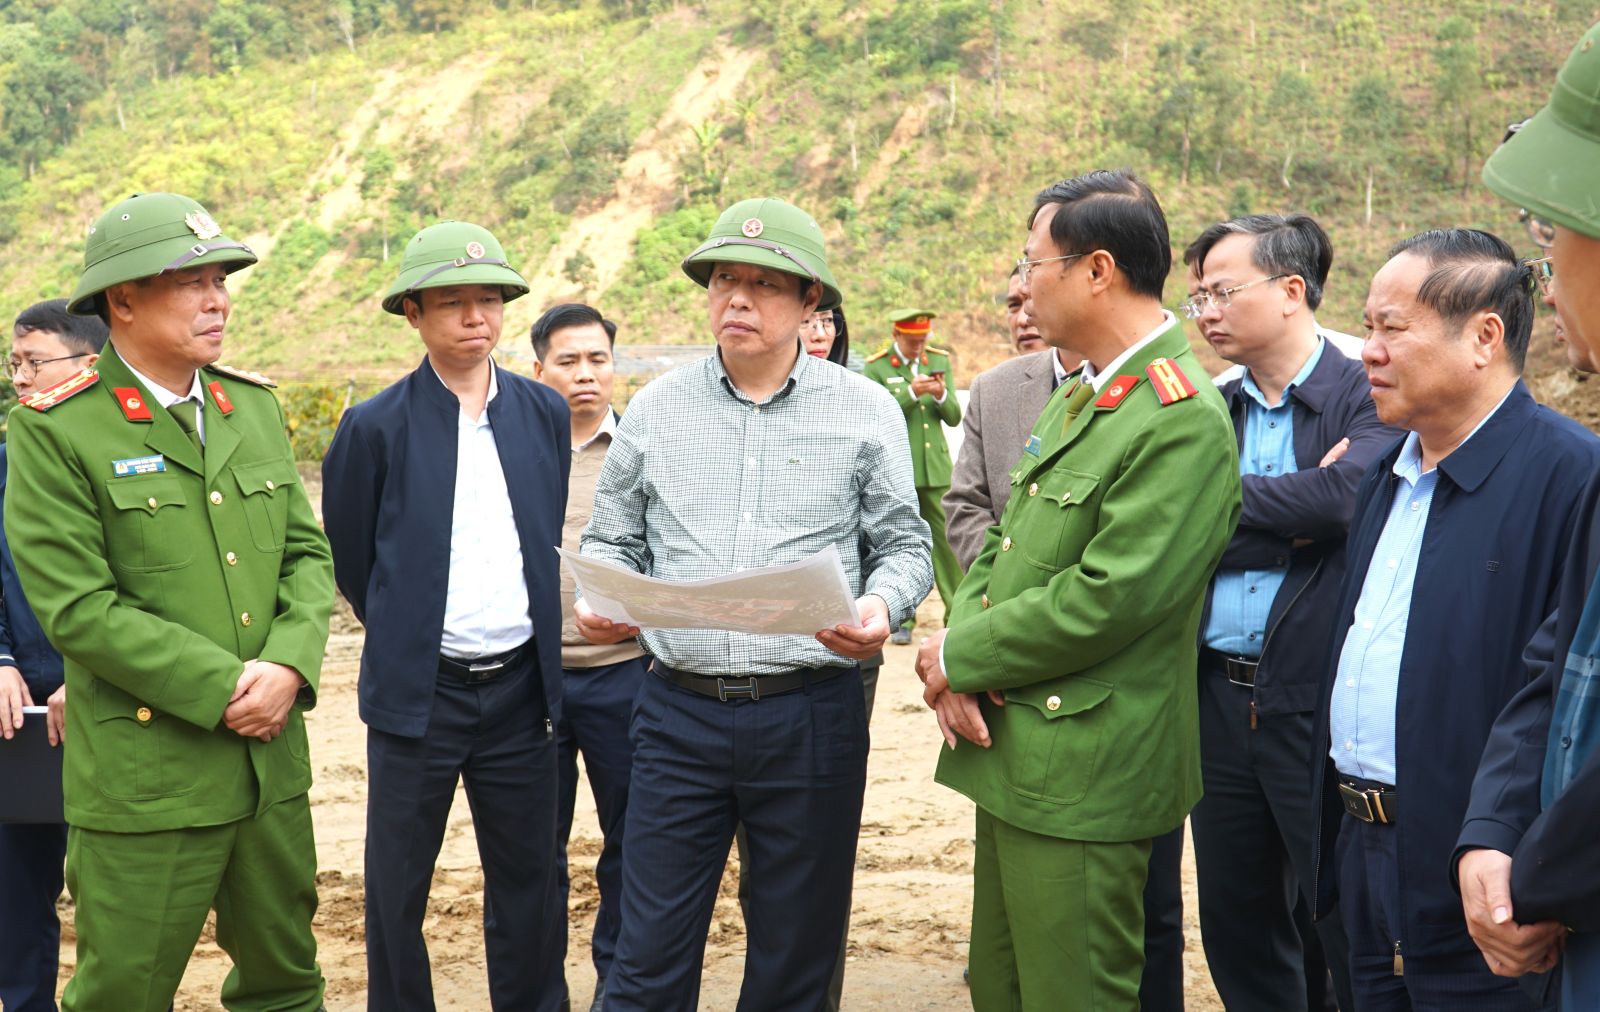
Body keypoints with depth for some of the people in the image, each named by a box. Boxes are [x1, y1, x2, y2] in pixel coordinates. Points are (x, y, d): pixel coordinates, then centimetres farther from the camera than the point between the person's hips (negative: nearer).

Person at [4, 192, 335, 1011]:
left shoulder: (253, 406, 9)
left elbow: (307, 552, 9)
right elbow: (78, 607, -15)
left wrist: (288, 665, -9)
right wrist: (222, 688, -16)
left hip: (272, 759, 6)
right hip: (147, 778, -5)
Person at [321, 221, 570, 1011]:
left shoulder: (546, 414, 3)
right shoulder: (376, 427, -6)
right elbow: (346, 556, 4)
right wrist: (402, 633, 11)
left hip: (521, 685, 3)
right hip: (418, 689, -2)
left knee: (528, 878, 12)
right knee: (396, 887, 8)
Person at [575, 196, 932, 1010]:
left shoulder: (864, 411, 2)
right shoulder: (656, 408, 7)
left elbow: (903, 545, 5)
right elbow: (612, 541, 12)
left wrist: (880, 606, -16)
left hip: (811, 717, -1)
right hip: (678, 711, 1)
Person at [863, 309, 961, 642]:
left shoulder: (939, 361, 11)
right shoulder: (876, 368, 0)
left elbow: (954, 417, 8)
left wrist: (942, 396, -13)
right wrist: (911, 393, -21)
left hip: (936, 469, 3)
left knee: (947, 540, 2)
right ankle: (901, 620, 8)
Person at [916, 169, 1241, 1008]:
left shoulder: (1183, 420, -19)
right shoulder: (1079, 395, 13)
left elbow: (1106, 600, -24)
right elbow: (1002, 545, 14)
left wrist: (957, 654, -12)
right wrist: (955, 664, -4)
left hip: (1080, 774, -9)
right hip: (1011, 752, 9)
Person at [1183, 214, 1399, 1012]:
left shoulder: (1368, 398, -6)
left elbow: (1348, 493, -25)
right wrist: (1291, 516, -15)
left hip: (1315, 700, -6)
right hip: (1221, 699, 6)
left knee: (1341, 931, 5)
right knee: (1235, 926, 16)